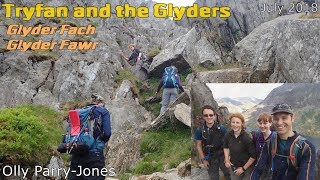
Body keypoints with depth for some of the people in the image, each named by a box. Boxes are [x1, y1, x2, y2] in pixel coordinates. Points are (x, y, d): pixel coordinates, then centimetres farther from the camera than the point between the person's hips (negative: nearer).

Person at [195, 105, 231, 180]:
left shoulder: (221, 128, -12)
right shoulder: (200, 130, -11)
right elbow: (199, 145, -2)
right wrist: (203, 159, -2)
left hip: (222, 156, 0)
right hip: (210, 159, 0)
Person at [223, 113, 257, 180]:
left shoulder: (246, 138, -24)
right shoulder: (229, 135, -9)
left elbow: (253, 156, -20)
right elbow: (226, 147, 12)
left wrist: (243, 168, -15)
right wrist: (227, 160, 1)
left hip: (247, 168, -4)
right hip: (233, 167, 4)